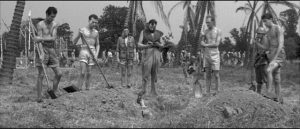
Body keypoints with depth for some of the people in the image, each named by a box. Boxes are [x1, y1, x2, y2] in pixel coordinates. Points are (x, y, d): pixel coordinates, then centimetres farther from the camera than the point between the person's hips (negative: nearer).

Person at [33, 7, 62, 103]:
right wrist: (41, 53, -26)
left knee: (58, 73, 4)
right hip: (43, 49, -5)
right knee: (41, 74, -7)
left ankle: (54, 93, 18)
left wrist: (41, 38, -20)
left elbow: (53, 38, -6)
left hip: (52, 50, 5)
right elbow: (39, 40, -13)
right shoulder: (40, 25, -6)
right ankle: (39, 97, -5)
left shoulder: (55, 24, 8)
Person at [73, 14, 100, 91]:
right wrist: (79, 34, -18)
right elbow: (74, 42, -1)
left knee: (89, 73, 4)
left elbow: (97, 45, 18)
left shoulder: (96, 32, 13)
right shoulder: (82, 30, 1)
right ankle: (79, 89, -12)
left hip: (92, 51, 4)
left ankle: (87, 89, 8)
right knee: (82, 73, -13)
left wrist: (96, 53, 1)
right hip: (84, 50, -4)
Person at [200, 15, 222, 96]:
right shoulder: (206, 31, 11)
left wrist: (206, 45, -10)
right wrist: (202, 43, -8)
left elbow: (217, 44, -12)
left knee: (216, 75, -3)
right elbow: (202, 43, 15)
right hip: (206, 55, 4)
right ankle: (207, 93, 7)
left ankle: (218, 92, 0)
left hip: (214, 55, -4)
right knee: (208, 75, 5)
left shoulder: (218, 31, -4)